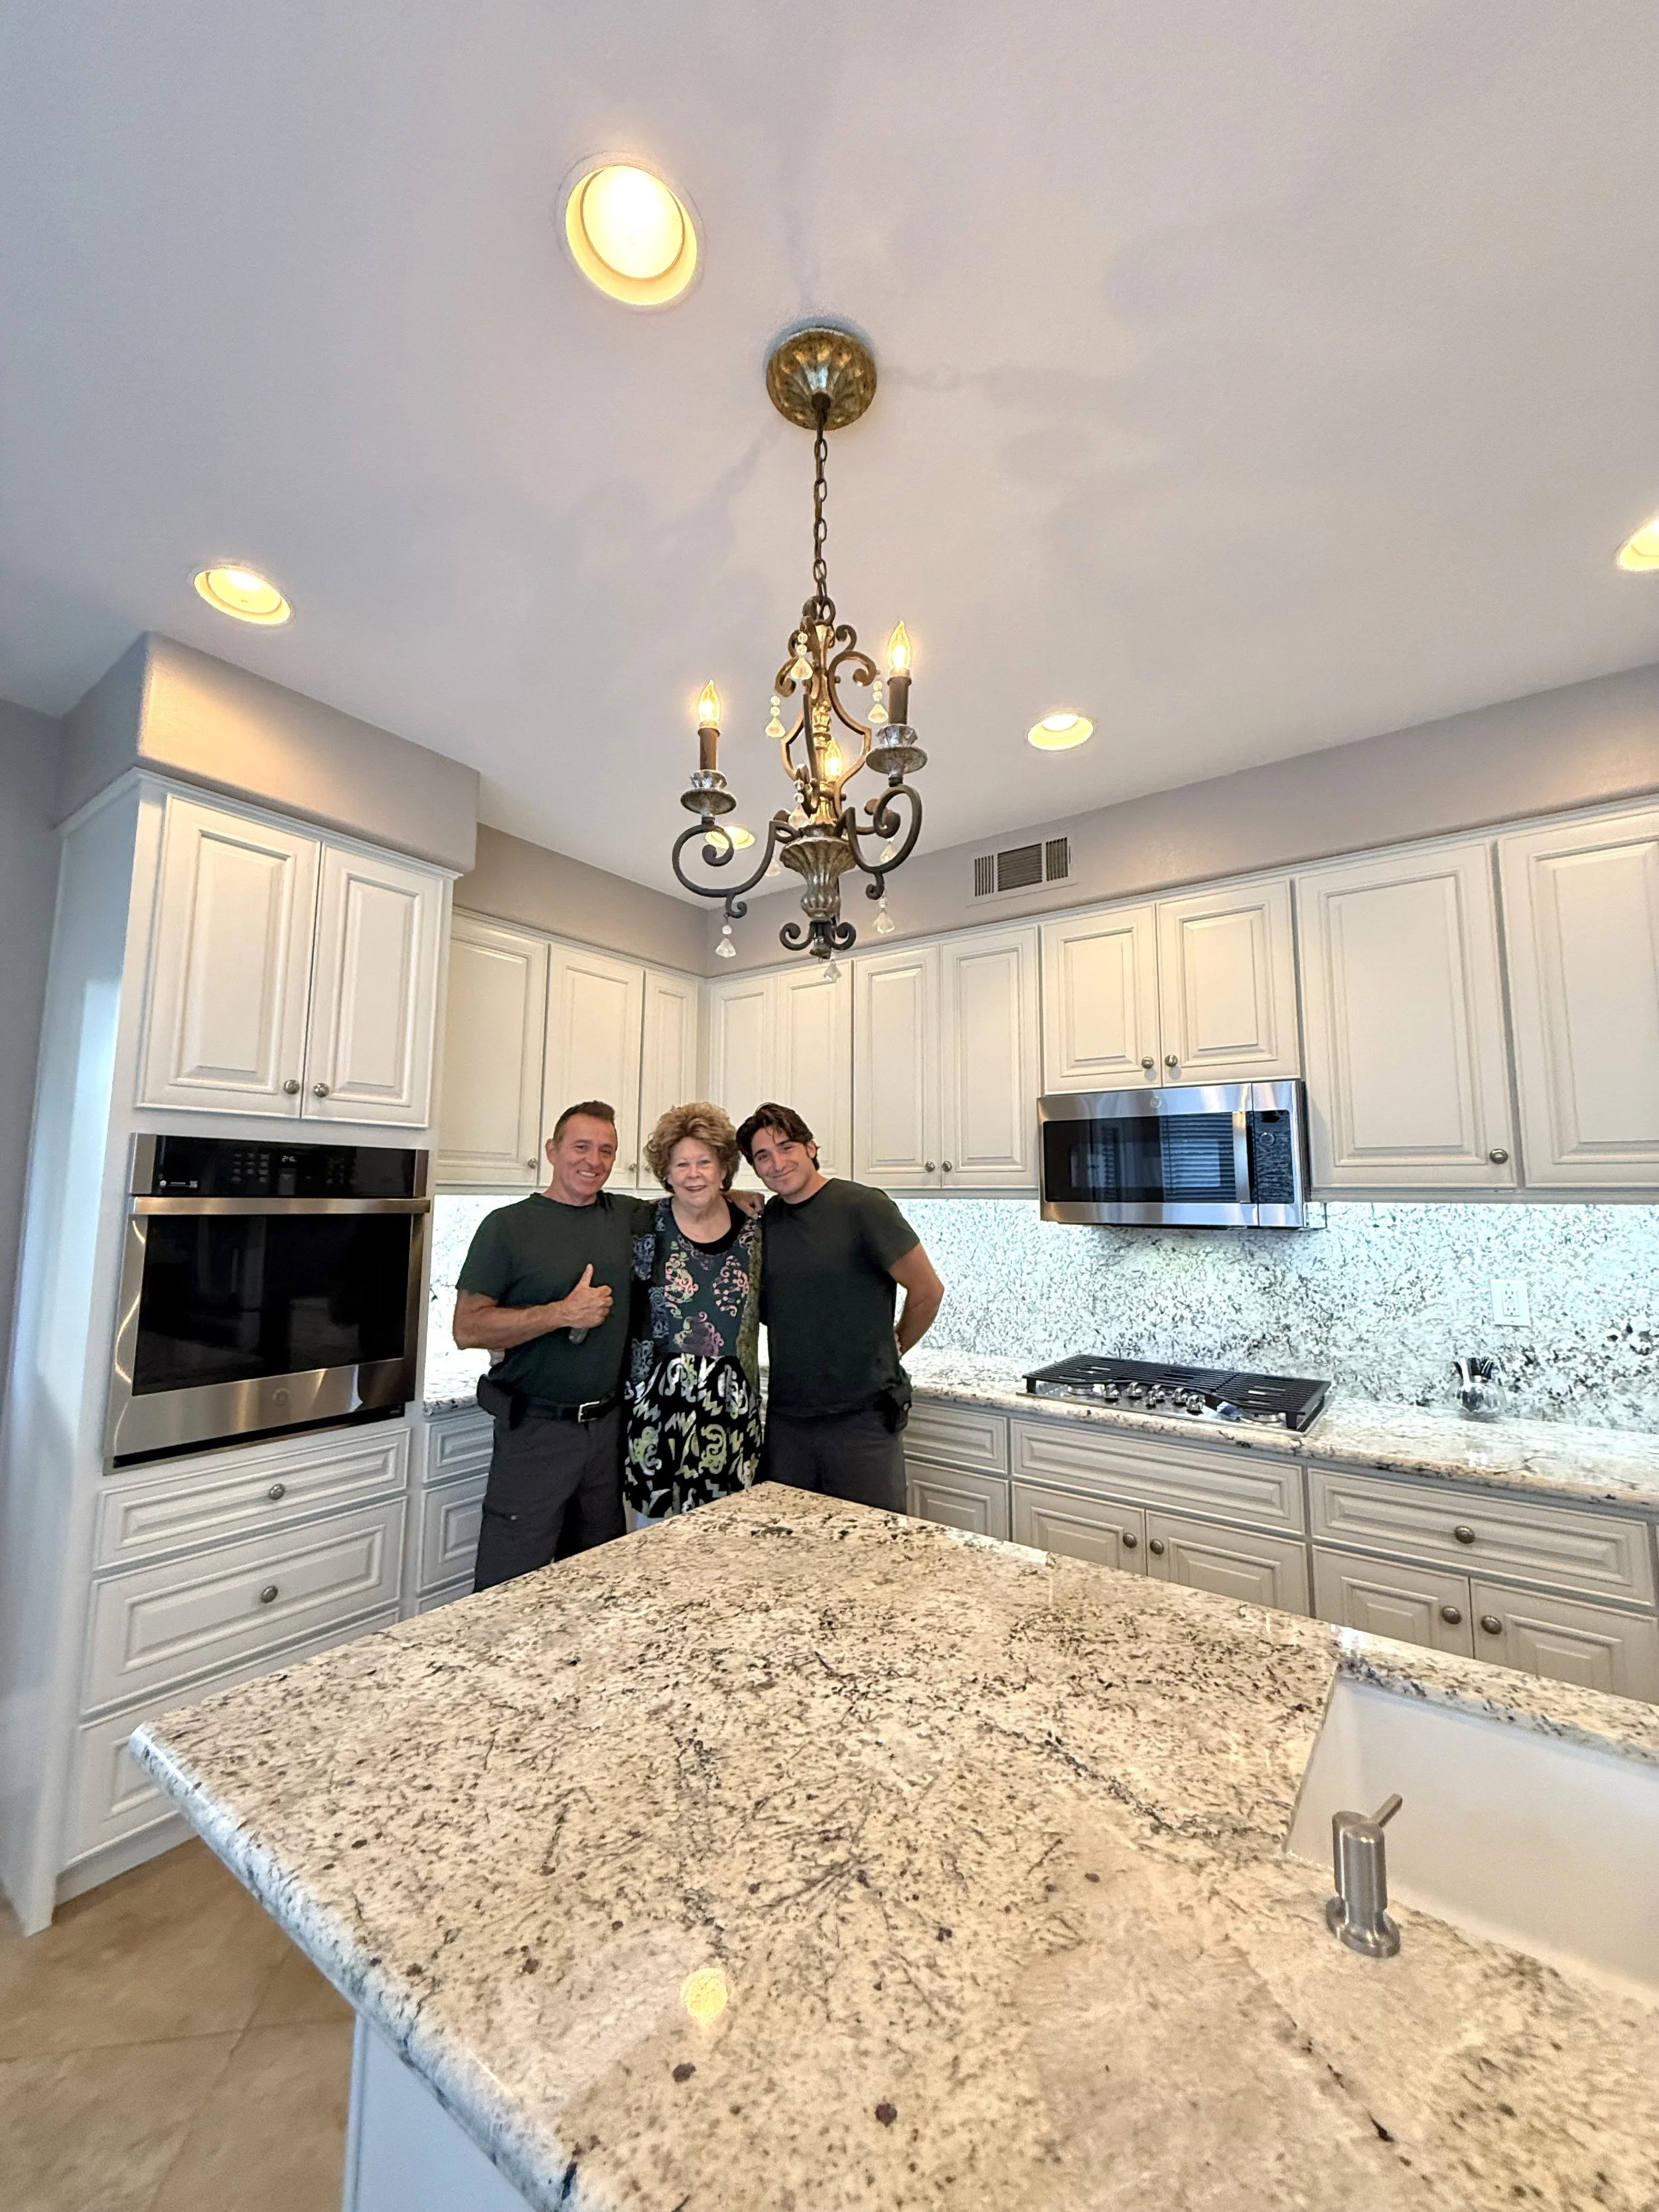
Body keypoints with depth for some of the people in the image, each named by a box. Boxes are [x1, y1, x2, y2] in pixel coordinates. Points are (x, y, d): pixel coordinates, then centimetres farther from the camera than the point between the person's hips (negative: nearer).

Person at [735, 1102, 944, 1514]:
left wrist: (892, 1350, 6)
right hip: (785, 1418, 5)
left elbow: (928, 1290, -6)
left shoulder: (863, 1207, -13)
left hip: (862, 1419, -5)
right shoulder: (767, 1218, 4)